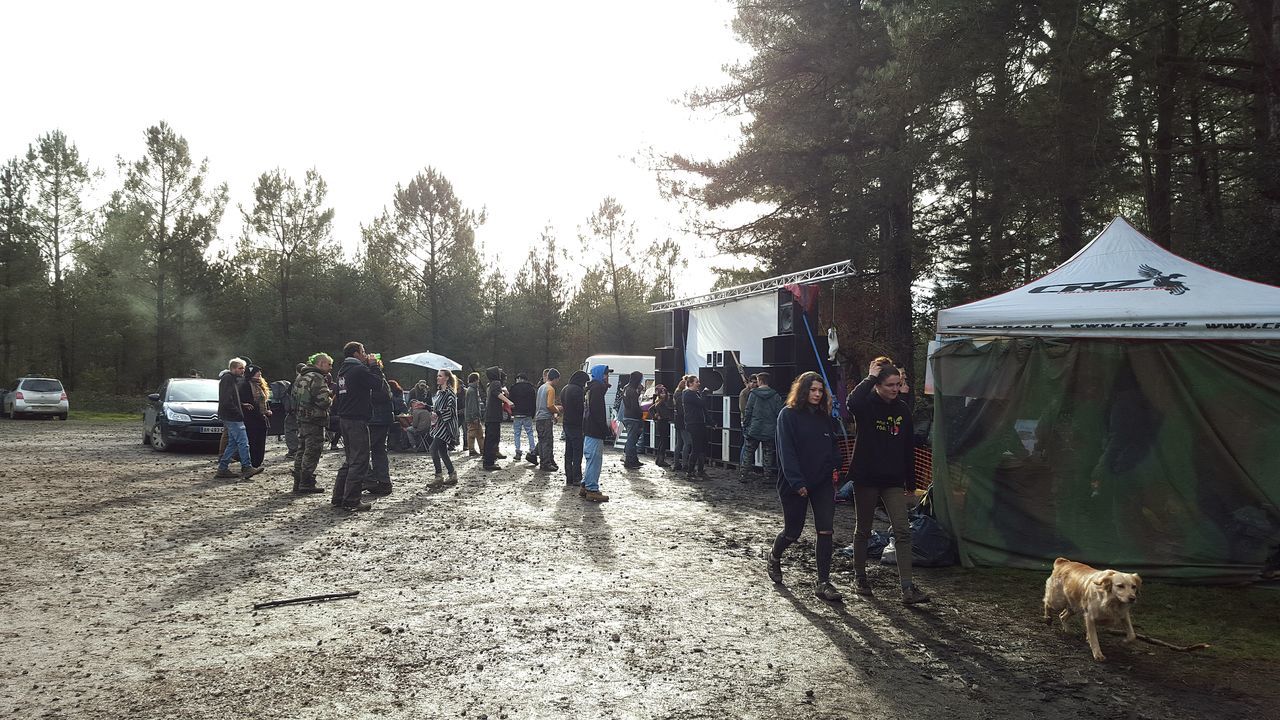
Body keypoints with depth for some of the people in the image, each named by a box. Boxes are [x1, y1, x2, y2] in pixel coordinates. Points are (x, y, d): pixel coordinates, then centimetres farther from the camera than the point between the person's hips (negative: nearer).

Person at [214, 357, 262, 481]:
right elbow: (227, 401, -20)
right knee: (243, 442, -11)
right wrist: (238, 412, -16)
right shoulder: (227, 379, -11)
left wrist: (243, 405, 15)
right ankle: (247, 468, -10)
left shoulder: (233, 380, 21)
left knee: (233, 443, 12)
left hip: (231, 418, 11)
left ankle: (222, 469, 16)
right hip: (232, 418, -11)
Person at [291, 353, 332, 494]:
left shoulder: (300, 376, 14)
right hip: (315, 420, -9)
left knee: (302, 450, 16)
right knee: (312, 452, -4)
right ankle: (306, 484, -2)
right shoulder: (317, 378, -16)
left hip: (301, 418, 9)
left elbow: (293, 394, 20)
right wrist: (331, 400, -2)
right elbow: (324, 401, -23)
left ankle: (298, 482, 21)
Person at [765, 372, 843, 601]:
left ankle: (823, 582, 4)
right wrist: (797, 482, -20)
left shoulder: (825, 416, 10)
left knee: (825, 531, -3)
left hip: (823, 482, 4)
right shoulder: (788, 415, -7)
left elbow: (833, 446, 15)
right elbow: (786, 451, -13)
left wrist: (834, 467, -4)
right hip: (795, 484, -4)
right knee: (793, 531, 7)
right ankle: (773, 556, 38)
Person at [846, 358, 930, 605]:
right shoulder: (867, 405, -9)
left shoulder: (902, 409, 5)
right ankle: (859, 577, 27)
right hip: (866, 477, -3)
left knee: (903, 531, -5)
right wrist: (870, 377, -23)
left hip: (893, 480, 3)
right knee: (863, 530, 10)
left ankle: (907, 588, -6)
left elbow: (908, 447, 11)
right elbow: (852, 402, -36)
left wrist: (910, 482, 12)